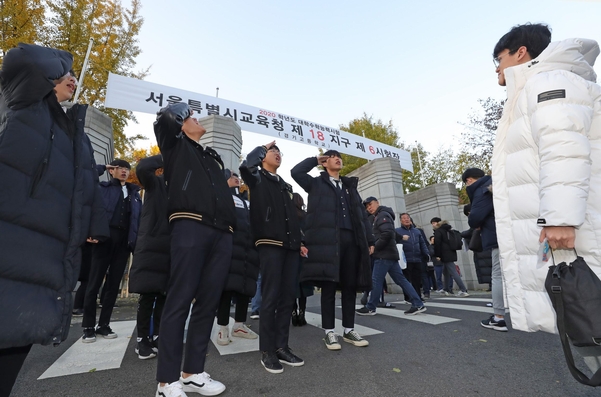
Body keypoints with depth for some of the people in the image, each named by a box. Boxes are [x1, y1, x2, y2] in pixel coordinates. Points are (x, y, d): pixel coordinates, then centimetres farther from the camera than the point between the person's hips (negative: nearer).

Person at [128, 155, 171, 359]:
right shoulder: (155, 183, 2)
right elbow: (142, 167, -19)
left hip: (171, 249, 3)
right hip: (150, 246, -3)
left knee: (164, 295, 7)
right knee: (147, 295, 1)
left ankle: (156, 337, 20)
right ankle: (142, 339, 15)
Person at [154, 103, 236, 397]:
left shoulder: (213, 156, 30)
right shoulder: (176, 145, 16)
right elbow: (164, 117, 1)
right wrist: (183, 107, 21)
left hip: (221, 234, 6)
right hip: (190, 228, -5)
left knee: (208, 302, 5)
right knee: (180, 301, -5)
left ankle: (193, 372, 16)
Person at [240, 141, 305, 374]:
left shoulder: (286, 186, 25)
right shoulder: (257, 178, 8)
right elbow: (246, 166, -16)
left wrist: (300, 241, 16)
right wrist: (262, 147, 1)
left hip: (291, 244, 6)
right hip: (270, 243, -6)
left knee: (288, 296, 7)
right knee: (271, 297, -4)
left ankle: (281, 346, 19)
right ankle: (267, 351, 10)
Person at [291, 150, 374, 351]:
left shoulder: (350, 185, 23)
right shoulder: (317, 183, 12)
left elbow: (362, 213, 18)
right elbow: (296, 172, -4)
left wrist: (369, 240, 10)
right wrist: (315, 160, 10)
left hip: (352, 239, 5)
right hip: (328, 240, -4)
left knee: (350, 285, 7)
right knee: (329, 286, 0)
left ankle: (349, 330, 19)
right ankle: (329, 331, 11)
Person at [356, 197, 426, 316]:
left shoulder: (382, 215, -7)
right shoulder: (378, 217, 23)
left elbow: (387, 234, -21)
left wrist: (374, 248, -16)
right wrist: (375, 247, 10)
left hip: (384, 255, -10)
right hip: (389, 254, 10)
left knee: (376, 281, -4)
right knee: (401, 280, 8)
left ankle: (370, 308, 5)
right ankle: (418, 305, 10)